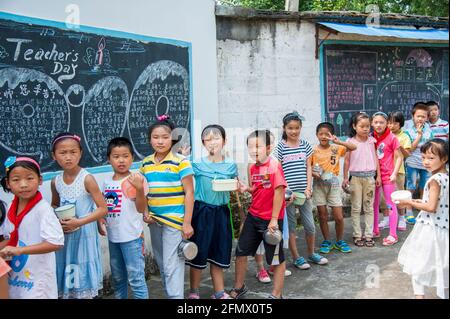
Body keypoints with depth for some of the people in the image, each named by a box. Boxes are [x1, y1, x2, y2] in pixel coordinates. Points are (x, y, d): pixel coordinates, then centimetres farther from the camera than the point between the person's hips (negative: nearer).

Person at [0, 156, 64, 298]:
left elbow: (56, 243, -27)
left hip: (37, 279, -6)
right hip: (15, 276, 7)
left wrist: (19, 250, -28)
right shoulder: (12, 208, 2)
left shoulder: (42, 208, -19)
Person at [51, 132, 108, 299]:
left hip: (84, 233, -4)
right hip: (64, 234, 5)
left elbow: (103, 209, -15)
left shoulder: (87, 179, -15)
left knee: (83, 279, 6)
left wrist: (79, 222, -22)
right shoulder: (55, 182, 0)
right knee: (66, 277, 14)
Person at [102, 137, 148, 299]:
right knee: (117, 278, 20)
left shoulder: (135, 179, -11)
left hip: (131, 236, -6)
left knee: (135, 278, -3)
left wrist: (139, 188, -31)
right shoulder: (107, 182, 7)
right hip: (113, 236, 6)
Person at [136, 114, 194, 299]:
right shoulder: (146, 163, 7)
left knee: (172, 266, -5)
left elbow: (189, 193, -9)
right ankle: (170, 294, 29)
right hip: (154, 221, 6)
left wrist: (187, 223, -12)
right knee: (162, 265, 15)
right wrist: (145, 213, 3)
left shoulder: (181, 162, -9)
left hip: (175, 220, -6)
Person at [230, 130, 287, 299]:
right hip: (253, 216, 8)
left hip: (271, 219, -7)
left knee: (276, 258, 6)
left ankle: (276, 294, 23)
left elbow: (278, 192, -18)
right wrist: (246, 189, -4)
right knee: (241, 252, 14)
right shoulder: (253, 168, 6)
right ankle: (239, 287, 34)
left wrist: (274, 219, -18)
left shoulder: (274, 165, -16)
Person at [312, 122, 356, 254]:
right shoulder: (313, 151, -2)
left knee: (339, 217, 2)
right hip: (319, 185, 0)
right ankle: (326, 242, 24)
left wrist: (338, 142, -21)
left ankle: (340, 241, 23)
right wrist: (313, 174, -19)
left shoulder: (336, 148, 0)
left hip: (333, 184, 0)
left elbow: (353, 147, -10)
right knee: (323, 216, 8)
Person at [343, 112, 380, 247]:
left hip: (370, 176, 2)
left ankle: (368, 235, 15)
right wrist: (345, 178, -1)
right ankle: (357, 235, 12)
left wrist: (378, 175, 7)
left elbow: (375, 158, 8)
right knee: (356, 207, 4)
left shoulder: (371, 140, 3)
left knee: (369, 207, 8)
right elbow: (347, 160, 0)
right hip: (355, 176, -2)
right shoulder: (351, 142, -4)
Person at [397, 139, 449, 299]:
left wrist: (410, 203, -13)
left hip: (430, 228, -8)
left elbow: (431, 207, -23)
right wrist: (420, 202, 13)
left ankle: (419, 294, 4)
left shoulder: (435, 179, -19)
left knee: (418, 263, 3)